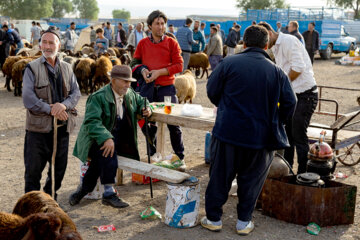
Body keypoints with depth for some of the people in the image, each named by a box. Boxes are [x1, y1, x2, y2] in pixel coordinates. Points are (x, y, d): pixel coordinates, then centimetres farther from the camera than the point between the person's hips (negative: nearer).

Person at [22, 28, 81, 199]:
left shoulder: (67, 68, 11)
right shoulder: (32, 68, -2)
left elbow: (76, 92, 4)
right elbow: (28, 98, -11)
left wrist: (63, 105, -15)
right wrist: (51, 110, -17)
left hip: (62, 127, 4)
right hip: (38, 127, -4)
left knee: (59, 169, 15)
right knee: (33, 170, 3)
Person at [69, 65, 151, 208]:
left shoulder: (130, 94, 6)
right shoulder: (98, 97, -16)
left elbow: (141, 102, 26)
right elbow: (91, 122, -27)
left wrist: (146, 110, 1)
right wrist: (106, 138, -40)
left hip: (118, 139, 5)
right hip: (96, 140, -5)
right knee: (107, 150, -35)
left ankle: (84, 188, 3)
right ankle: (109, 194, -27)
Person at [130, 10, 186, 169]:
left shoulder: (172, 43, 1)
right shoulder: (143, 44, 8)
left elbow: (178, 65, -5)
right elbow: (134, 62, 14)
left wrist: (159, 72, -15)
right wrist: (142, 70, -8)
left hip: (166, 87, -2)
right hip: (147, 88, 3)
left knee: (173, 124, -2)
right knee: (149, 123, 12)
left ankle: (180, 158, 10)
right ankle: (152, 155, 28)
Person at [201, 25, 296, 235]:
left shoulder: (229, 63, -5)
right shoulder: (276, 71, -1)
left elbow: (212, 90, 3)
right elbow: (290, 103, -1)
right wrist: (276, 122, 15)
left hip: (228, 131, -1)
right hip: (261, 137, 1)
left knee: (220, 176, 14)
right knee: (251, 179, 17)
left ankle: (214, 218, 25)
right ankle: (244, 222, 25)